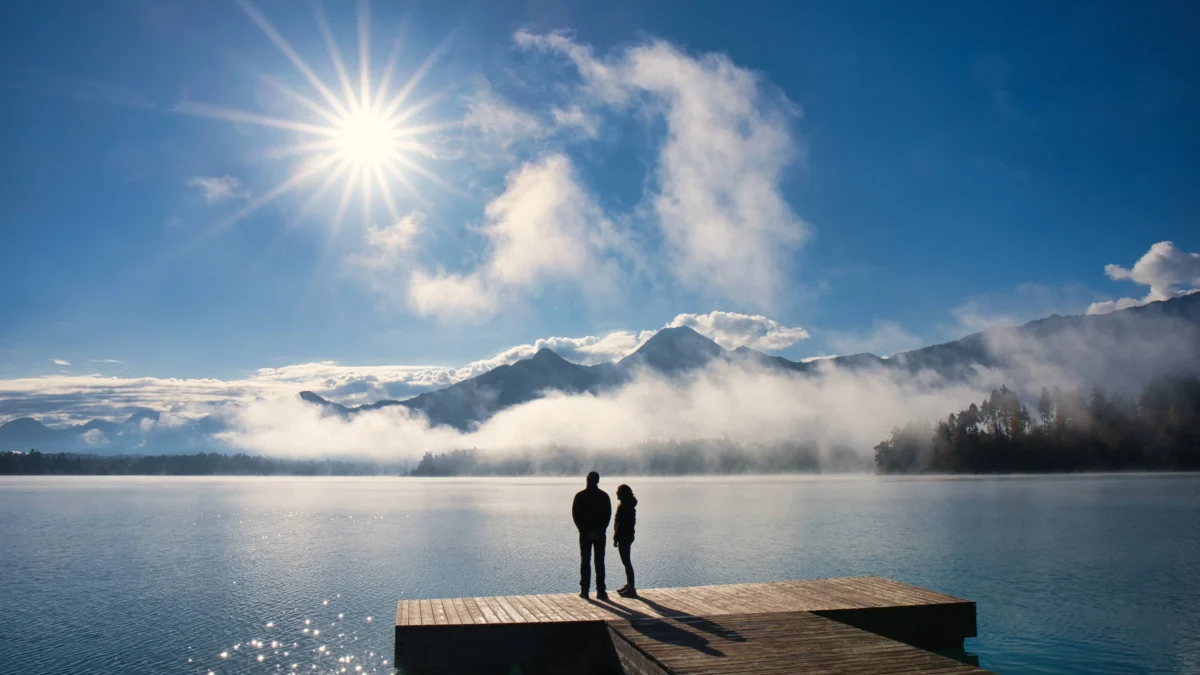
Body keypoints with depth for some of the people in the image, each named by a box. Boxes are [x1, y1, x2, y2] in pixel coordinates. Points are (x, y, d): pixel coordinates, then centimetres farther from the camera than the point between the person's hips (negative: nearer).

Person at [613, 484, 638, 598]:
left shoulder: (623, 506, -18)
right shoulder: (630, 505, 13)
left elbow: (620, 524, -20)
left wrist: (615, 538, -16)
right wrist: (616, 536, 19)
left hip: (624, 537, -10)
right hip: (628, 536, 10)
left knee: (626, 562, -6)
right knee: (626, 561, 18)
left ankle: (631, 588, -4)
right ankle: (629, 585, 26)